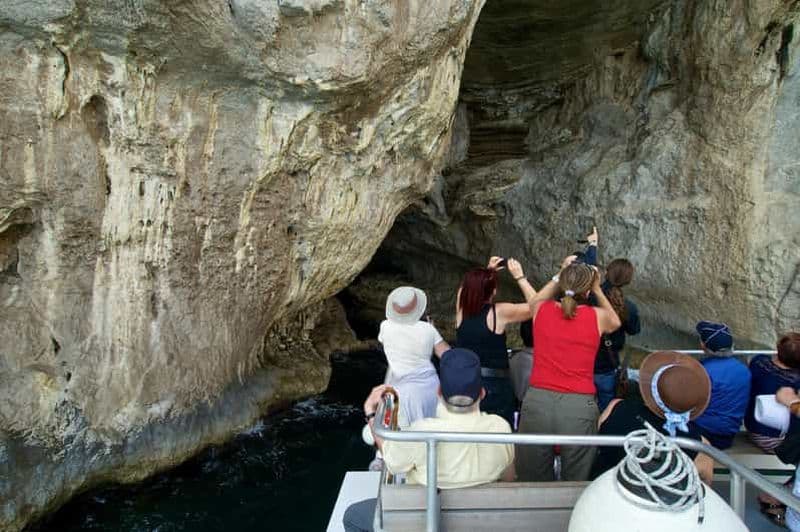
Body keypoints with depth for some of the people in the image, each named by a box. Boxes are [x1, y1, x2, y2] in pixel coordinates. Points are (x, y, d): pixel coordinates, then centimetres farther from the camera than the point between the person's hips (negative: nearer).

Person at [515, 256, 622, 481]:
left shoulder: (541, 309, 3)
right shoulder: (598, 316, 1)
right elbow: (615, 323, 27)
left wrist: (560, 276, 29)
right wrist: (597, 289, 24)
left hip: (537, 401, 1)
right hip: (580, 406, -1)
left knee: (533, 482, 14)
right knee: (575, 484, 13)